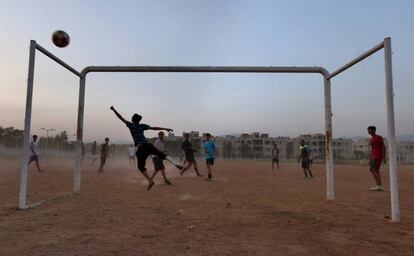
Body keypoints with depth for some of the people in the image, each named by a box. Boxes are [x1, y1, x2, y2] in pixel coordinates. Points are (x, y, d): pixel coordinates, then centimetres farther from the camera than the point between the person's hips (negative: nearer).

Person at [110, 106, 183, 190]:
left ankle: (150, 181, -9)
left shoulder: (130, 125, 3)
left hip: (141, 148, -4)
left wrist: (114, 110, 11)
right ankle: (176, 164, -7)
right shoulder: (142, 126, 10)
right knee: (162, 155, 11)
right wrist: (165, 128, 13)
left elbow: (121, 118, 7)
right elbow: (154, 128, 10)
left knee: (141, 166, 5)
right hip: (148, 145, 4)